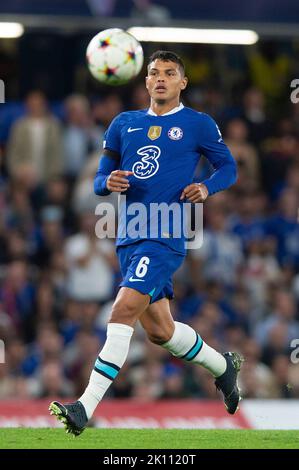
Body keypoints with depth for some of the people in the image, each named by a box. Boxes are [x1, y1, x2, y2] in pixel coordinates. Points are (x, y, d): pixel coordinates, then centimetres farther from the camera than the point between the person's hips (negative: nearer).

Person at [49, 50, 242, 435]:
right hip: (129, 238, 6)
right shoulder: (124, 124, 15)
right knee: (159, 331, 11)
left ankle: (86, 407, -26)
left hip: (165, 238, -6)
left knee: (124, 311, -21)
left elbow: (228, 167, 11)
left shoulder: (198, 125, 3)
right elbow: (100, 180, 16)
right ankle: (223, 367, 38)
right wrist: (108, 183, -8)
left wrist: (206, 188, -10)